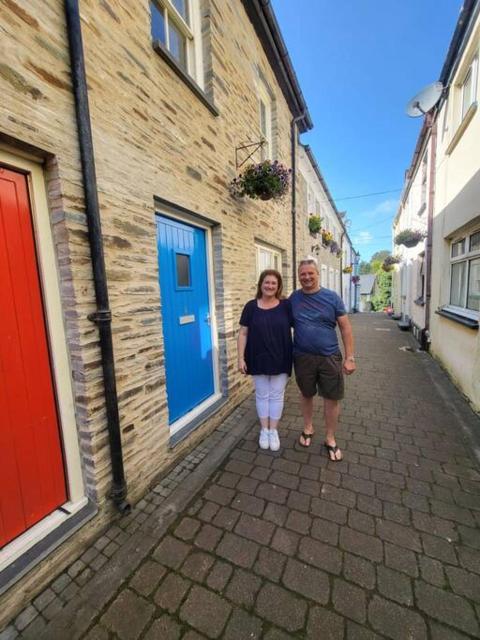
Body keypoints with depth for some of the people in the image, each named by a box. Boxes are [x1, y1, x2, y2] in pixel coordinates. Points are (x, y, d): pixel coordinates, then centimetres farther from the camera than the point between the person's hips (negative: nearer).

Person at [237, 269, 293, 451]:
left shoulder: (286, 305, -3)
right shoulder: (251, 306, -4)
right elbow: (243, 333, -2)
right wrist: (241, 357, -7)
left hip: (280, 359, 0)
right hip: (258, 359, 0)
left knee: (277, 395, 12)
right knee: (262, 395, 14)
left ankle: (274, 430, 31)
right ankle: (264, 430, 33)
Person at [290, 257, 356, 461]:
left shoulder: (332, 297, -4)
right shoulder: (293, 298, 0)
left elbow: (345, 327, -3)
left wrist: (350, 357, -7)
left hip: (330, 357, -1)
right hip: (302, 358, 1)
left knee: (332, 399, 9)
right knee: (306, 395, 18)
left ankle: (330, 440, 30)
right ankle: (308, 428, 42)